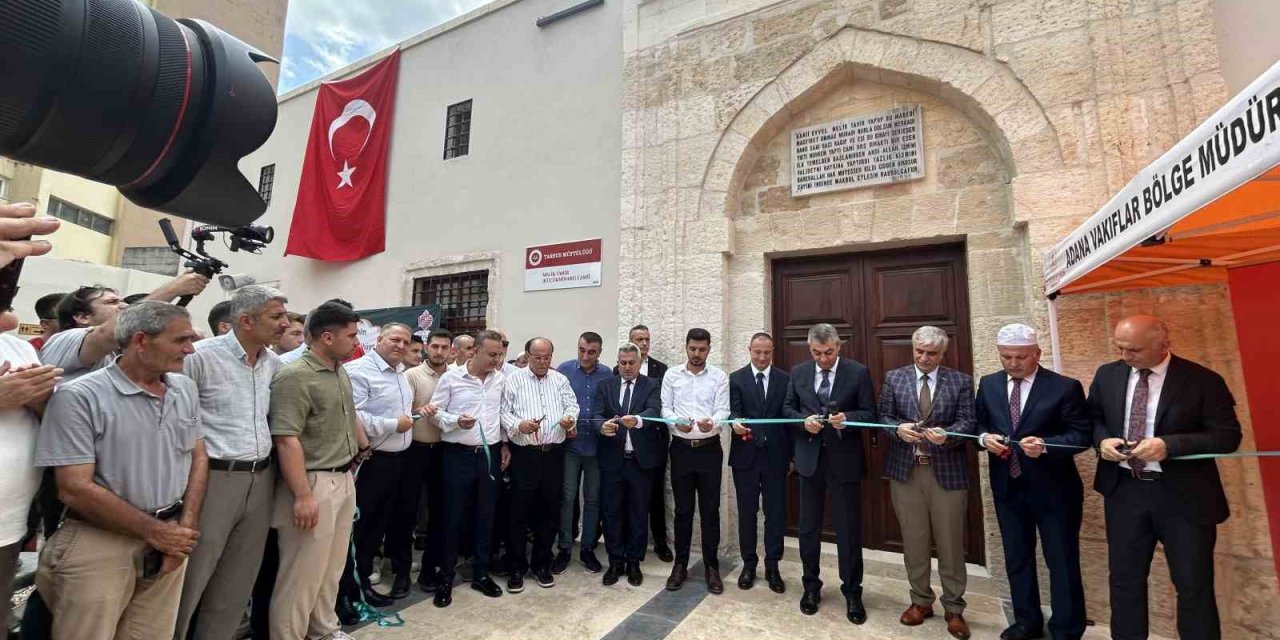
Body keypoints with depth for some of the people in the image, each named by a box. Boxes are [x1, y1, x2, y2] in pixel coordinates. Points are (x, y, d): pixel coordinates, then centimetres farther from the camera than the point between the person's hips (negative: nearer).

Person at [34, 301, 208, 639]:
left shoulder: (186, 388, 4)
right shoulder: (79, 397, -13)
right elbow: (75, 489, -15)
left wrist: (185, 527, -2)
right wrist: (154, 532, -12)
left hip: (169, 539, 5)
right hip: (99, 545, -4)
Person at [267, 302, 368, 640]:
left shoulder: (341, 373, 9)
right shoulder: (295, 376, -18)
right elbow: (287, 440, -23)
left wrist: (366, 448, 28)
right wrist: (303, 495, -25)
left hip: (344, 479, 9)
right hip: (314, 484, -8)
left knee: (333, 568, 21)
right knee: (303, 574, 5)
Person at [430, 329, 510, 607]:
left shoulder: (500, 379, 4)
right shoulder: (451, 378, -7)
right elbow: (435, 411, -4)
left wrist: (505, 444, 10)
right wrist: (456, 421, -21)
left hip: (490, 454, 4)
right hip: (458, 455, -3)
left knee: (485, 516, 12)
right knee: (453, 516, 6)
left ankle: (481, 574, 27)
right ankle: (446, 578, 22)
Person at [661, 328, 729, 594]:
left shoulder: (719, 376, -1)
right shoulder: (671, 375, 2)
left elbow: (723, 410, -7)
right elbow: (665, 409, 0)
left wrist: (711, 422, -29)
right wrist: (677, 422, -21)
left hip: (709, 449, -1)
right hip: (681, 448, 1)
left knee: (710, 510, 8)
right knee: (683, 509, 11)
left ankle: (711, 567, 22)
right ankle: (680, 565, 25)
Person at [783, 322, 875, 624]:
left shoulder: (858, 372, -5)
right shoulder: (798, 372, 2)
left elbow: (870, 414, -4)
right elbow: (788, 408, 6)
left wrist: (847, 417, -24)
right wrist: (804, 419, -14)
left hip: (844, 460, -2)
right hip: (809, 458, 3)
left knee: (849, 529, 8)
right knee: (808, 527, 14)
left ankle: (852, 593, 28)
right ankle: (811, 586, 32)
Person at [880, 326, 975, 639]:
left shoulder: (961, 381, 2)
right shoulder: (893, 378, 4)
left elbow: (968, 422, -5)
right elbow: (883, 417, 3)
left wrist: (946, 434, -24)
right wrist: (899, 428, -18)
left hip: (947, 470, -1)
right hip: (905, 469, 1)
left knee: (950, 542, 9)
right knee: (914, 540, 12)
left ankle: (953, 608, 27)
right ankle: (920, 600, 29)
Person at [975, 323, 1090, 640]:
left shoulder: (1065, 387, -10)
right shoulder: (988, 385, 3)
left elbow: (1082, 435, -11)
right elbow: (977, 423, 10)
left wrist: (1045, 445, -27)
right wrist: (985, 437, -11)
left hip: (1053, 489, -4)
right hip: (1007, 488, 4)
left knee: (1062, 563, 10)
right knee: (1016, 559, 18)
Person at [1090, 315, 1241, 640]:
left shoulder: (1203, 381, -9)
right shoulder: (1107, 375, 0)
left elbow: (1228, 436, -10)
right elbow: (1092, 418, 11)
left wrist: (1168, 445, -24)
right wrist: (1103, 440, -10)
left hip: (1184, 497, -3)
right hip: (1123, 491, 3)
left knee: (1194, 585, 11)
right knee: (1124, 578, 15)